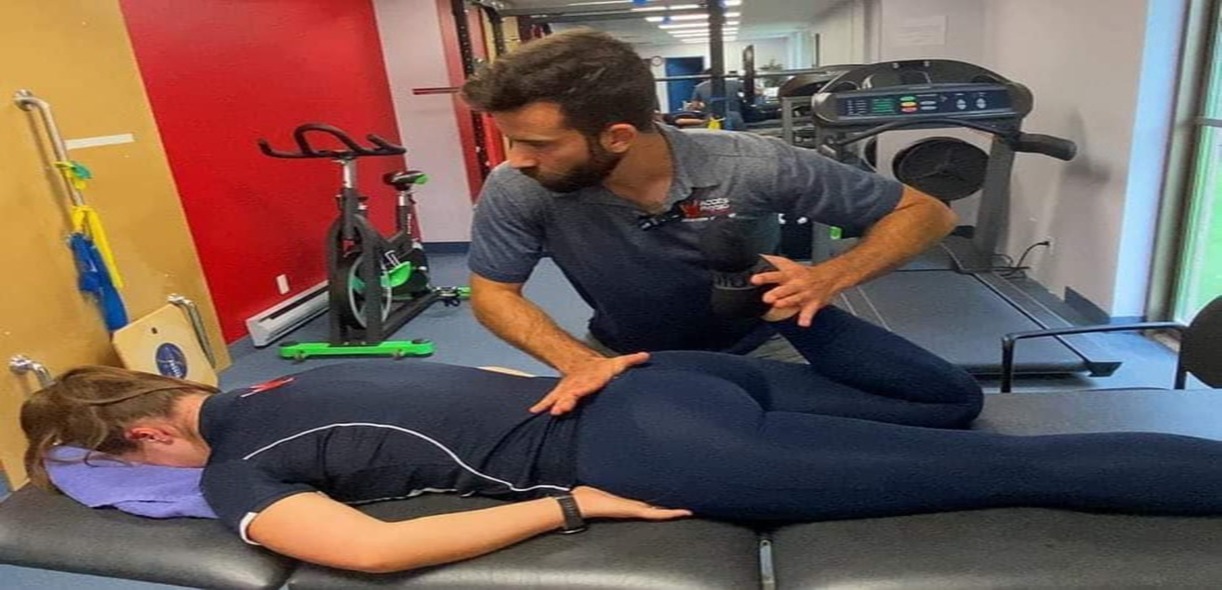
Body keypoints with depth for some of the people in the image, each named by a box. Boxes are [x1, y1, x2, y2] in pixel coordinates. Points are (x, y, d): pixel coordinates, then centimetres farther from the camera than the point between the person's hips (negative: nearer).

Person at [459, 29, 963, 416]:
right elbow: (493, 293, -10)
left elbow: (925, 212, -16)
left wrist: (830, 277, -37)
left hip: (756, 349, -1)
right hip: (625, 359, 2)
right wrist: (578, 362, -28)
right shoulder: (517, 190, -25)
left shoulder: (751, 168, -28)